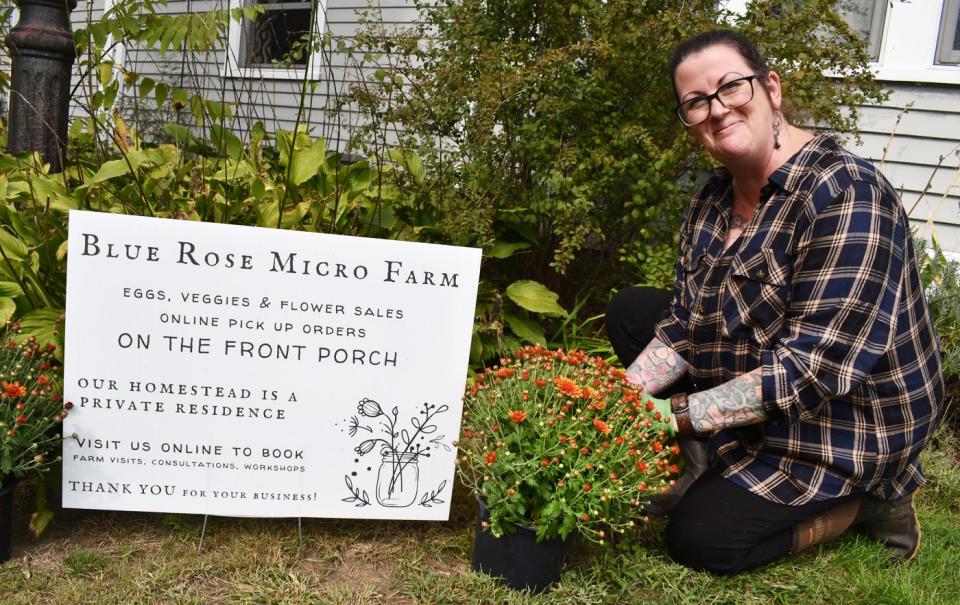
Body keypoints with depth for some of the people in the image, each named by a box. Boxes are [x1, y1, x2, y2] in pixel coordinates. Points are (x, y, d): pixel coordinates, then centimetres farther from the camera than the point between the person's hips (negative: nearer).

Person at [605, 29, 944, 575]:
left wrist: (679, 413, -26)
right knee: (630, 310, 5)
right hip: (752, 400, 8)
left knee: (696, 539, -13)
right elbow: (684, 330, 0)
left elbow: (813, 369, -31)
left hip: (844, 423, -8)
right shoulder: (713, 201, -1)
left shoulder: (845, 194, -27)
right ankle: (713, 471, 4)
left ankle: (866, 502, 5)